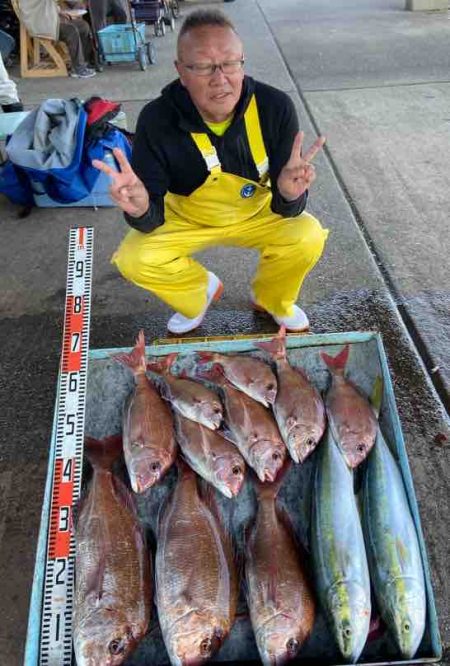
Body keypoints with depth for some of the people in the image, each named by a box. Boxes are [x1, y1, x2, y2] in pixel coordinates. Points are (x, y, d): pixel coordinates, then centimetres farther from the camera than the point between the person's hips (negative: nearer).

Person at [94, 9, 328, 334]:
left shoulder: (275, 107, -24)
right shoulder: (156, 119, -25)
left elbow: (286, 209, -21)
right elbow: (152, 221, -22)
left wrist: (289, 193, -45)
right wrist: (141, 208, -46)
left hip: (257, 213, 1)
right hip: (185, 218, 0)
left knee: (308, 237, -24)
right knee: (134, 259, -22)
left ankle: (272, 300, 10)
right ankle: (201, 290, 12)